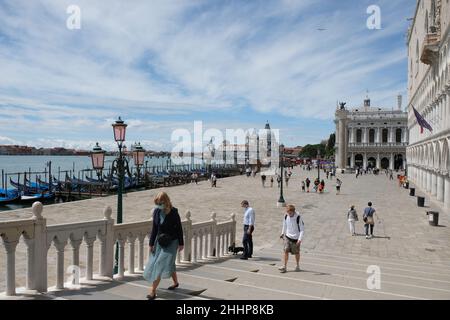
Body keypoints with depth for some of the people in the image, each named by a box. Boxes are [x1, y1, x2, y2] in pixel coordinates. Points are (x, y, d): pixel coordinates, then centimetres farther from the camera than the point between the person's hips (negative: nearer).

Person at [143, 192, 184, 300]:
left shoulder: (173, 212, -17)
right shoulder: (156, 211, -5)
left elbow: (179, 228, -9)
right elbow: (154, 228, 2)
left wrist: (181, 243, -5)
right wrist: (151, 243, 2)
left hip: (171, 242, -5)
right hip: (160, 241, 5)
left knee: (161, 264, -10)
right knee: (168, 263, 18)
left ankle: (153, 290, -5)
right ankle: (175, 282, 40)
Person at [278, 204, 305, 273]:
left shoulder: (298, 217, -21)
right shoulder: (286, 216, -8)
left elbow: (302, 229, -17)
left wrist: (300, 239, -22)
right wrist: (283, 233, 18)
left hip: (296, 238, -3)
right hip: (287, 236, 3)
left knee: (296, 252, 12)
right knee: (285, 251, -8)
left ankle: (298, 266, 32)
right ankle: (284, 266, -1)